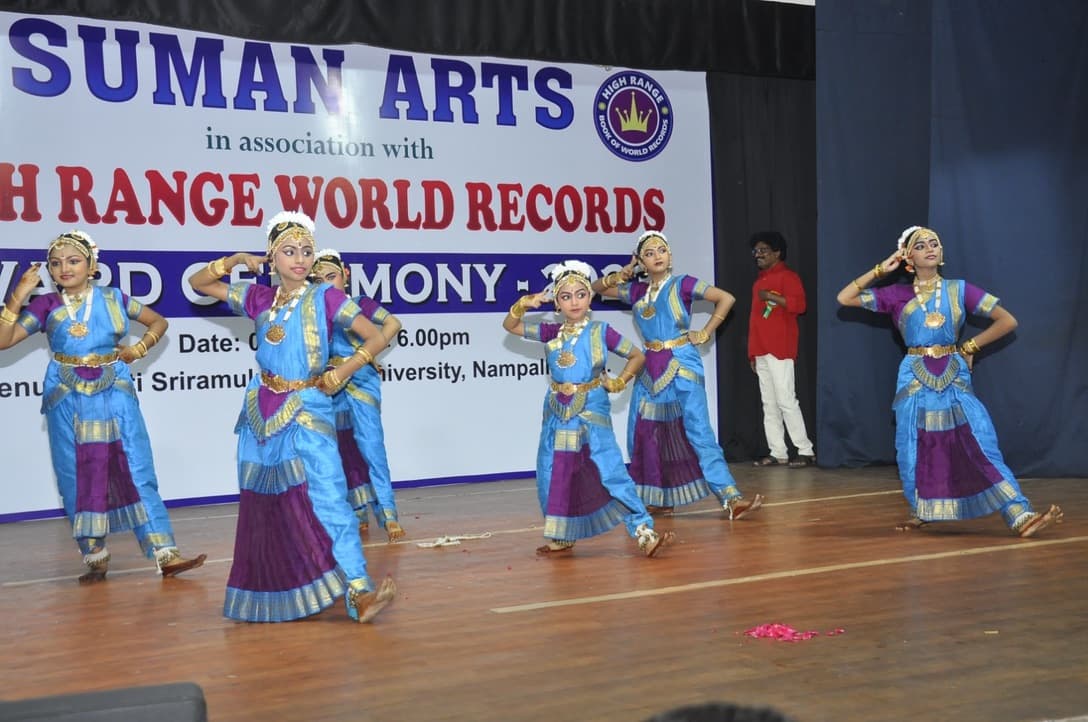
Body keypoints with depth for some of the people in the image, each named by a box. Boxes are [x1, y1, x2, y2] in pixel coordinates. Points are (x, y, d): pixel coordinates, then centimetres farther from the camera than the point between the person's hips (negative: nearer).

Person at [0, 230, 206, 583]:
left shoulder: (113, 298, 3)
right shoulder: (46, 305, 1)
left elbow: (158, 322, 15)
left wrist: (139, 349, -1)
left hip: (115, 398, 0)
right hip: (69, 402, 1)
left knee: (136, 472, -2)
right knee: (78, 479, 5)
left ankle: (165, 553, -2)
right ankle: (95, 559, 16)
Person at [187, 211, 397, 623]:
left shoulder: (325, 297, -3)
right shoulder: (259, 299, 8)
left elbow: (376, 339, -5)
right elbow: (197, 283, 17)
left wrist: (340, 374, -11)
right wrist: (234, 261, 4)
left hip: (308, 411, -4)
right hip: (262, 412, 4)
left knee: (327, 499, -15)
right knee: (263, 505, 9)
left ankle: (358, 593, -20)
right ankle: (271, 595, 22)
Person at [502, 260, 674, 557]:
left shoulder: (601, 331, -3)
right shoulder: (552, 333, 4)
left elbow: (637, 356, 7)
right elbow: (510, 326, 8)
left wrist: (619, 382, -3)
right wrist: (523, 304, -9)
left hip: (592, 412, -4)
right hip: (558, 414, 4)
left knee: (610, 471, -14)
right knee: (553, 476, 8)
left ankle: (644, 532, -14)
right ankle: (562, 537, 24)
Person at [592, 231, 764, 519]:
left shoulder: (682, 284, -3)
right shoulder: (638, 291, 11)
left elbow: (726, 298, -8)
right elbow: (597, 288, 21)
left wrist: (705, 333, -6)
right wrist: (616, 277, 1)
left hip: (682, 367, -6)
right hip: (650, 369, 6)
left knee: (698, 431, -14)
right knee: (645, 434, 6)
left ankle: (731, 498, -17)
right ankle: (658, 498, 19)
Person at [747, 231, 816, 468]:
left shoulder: (787, 276, -3)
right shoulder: (760, 280, 22)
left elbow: (799, 304, -18)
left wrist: (771, 297, -20)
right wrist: (752, 352, 19)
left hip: (779, 350, -9)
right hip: (761, 350, 9)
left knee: (785, 400, -11)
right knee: (769, 404, 6)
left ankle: (806, 451, -7)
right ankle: (777, 452, 9)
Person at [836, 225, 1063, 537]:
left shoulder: (959, 289, 4)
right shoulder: (898, 295, 4)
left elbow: (1007, 321, 5)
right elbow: (844, 298, 0)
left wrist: (969, 347, 4)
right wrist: (880, 270, 0)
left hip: (954, 379, 0)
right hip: (915, 380, 1)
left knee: (981, 446, -10)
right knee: (915, 450, 2)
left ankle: (1021, 516, -15)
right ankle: (921, 511, 24)